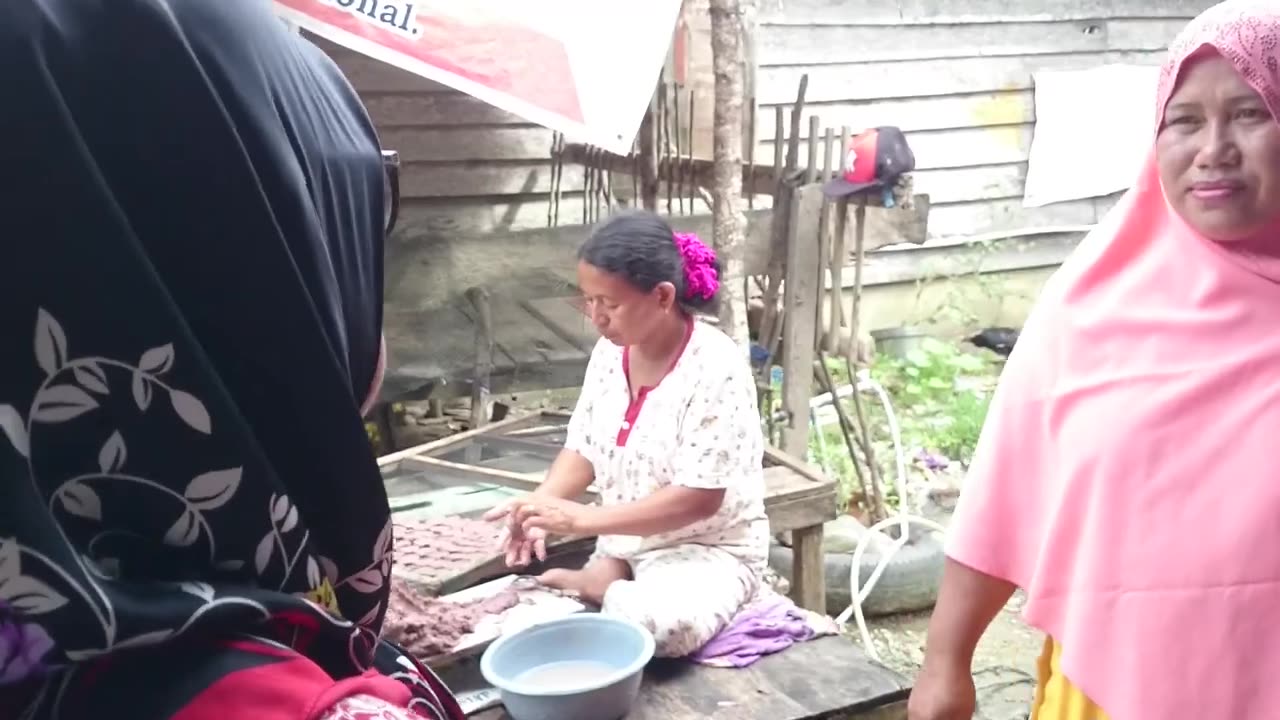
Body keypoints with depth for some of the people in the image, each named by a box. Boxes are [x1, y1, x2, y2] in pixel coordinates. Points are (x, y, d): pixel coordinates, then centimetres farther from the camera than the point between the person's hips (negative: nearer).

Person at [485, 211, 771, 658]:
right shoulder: (611, 352, -2)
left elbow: (698, 499, -25)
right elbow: (583, 449, 5)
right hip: (624, 544, 6)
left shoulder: (715, 368, -23)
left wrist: (583, 519, -28)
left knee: (652, 624, -35)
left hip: (709, 550, -5)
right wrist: (540, 508, -16)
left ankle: (602, 584, -7)